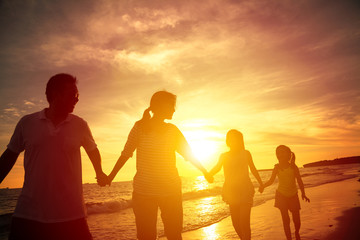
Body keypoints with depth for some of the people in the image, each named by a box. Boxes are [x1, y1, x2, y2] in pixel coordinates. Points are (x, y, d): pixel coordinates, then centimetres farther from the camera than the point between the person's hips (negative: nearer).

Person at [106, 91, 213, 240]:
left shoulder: (172, 130, 6)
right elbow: (126, 154, 1)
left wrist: (205, 172, 19)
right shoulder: (140, 127, -4)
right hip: (144, 193, -3)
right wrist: (111, 176, 1)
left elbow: (188, 153, 14)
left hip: (171, 191, 3)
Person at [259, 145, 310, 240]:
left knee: (296, 220, 5)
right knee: (285, 219, -5)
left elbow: (299, 181, -7)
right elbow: (271, 181, -1)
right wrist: (263, 186, -20)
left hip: (293, 196, 0)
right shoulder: (277, 167, -5)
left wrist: (303, 194, -20)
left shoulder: (293, 167, -9)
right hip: (281, 195, 0)